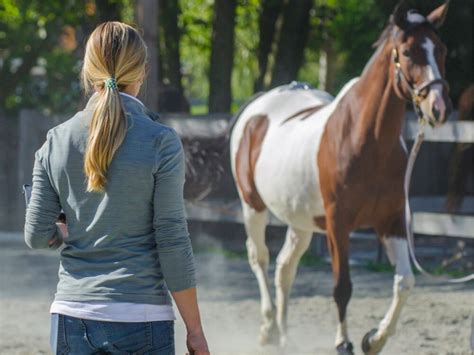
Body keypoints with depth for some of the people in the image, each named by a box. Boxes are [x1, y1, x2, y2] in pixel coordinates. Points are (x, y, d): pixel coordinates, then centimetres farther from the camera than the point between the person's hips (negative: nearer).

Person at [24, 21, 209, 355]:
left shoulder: (57, 141, 3)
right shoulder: (161, 142, -7)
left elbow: (37, 235, 3)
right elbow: (172, 241, -8)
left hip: (72, 315, 4)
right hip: (140, 318, -4)